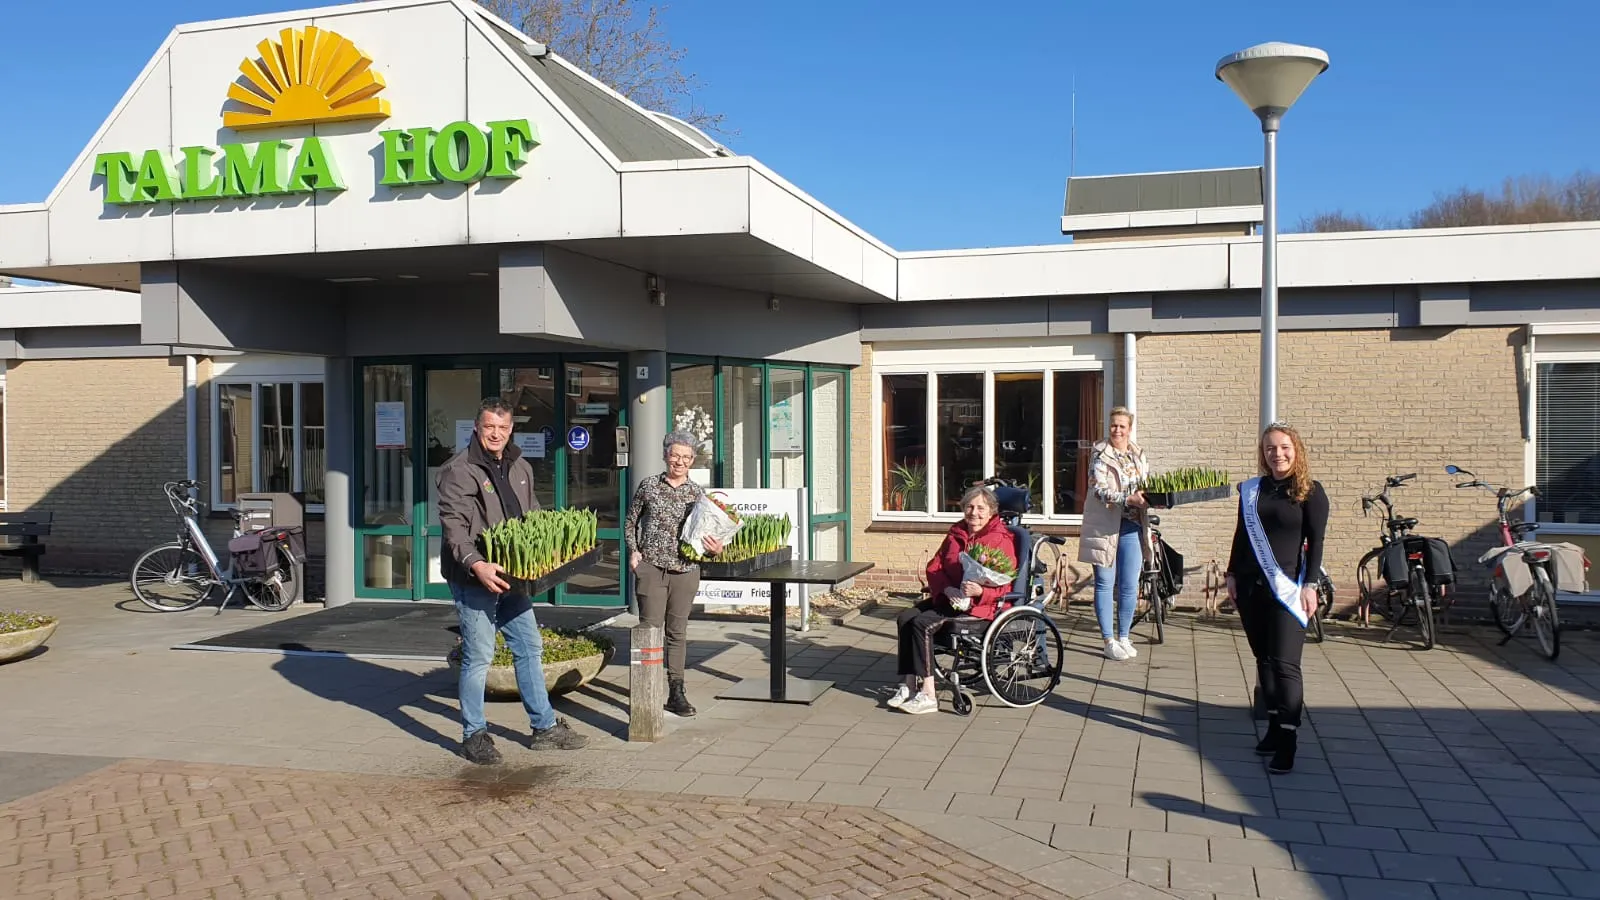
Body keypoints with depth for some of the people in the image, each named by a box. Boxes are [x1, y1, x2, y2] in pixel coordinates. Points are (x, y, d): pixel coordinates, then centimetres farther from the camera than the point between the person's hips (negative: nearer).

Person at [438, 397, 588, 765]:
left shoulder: (521, 468, 12)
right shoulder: (459, 470, -11)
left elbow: (533, 517, 21)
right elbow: (454, 525, -20)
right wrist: (475, 564, -33)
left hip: (510, 575, 8)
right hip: (474, 576, -7)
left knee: (529, 647, 12)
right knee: (478, 655, -2)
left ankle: (544, 727, 23)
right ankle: (474, 735, 12)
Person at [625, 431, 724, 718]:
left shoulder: (697, 493, 5)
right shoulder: (649, 486, 2)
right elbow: (630, 521, 11)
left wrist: (715, 549, -12)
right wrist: (633, 551, -2)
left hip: (685, 570, 2)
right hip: (651, 567, -2)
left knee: (678, 632, 9)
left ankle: (676, 691, 16)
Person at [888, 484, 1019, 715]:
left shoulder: (1002, 540, -7)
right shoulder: (956, 534, 14)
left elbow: (1005, 585, -12)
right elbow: (935, 567, 9)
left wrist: (979, 591, -31)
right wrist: (948, 589, -11)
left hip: (982, 603, -8)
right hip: (949, 597, 8)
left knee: (923, 623, -25)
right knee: (905, 618, -13)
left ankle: (928, 696, -22)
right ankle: (910, 685, -11)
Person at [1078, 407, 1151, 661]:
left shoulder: (1138, 455, 11)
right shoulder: (1101, 455, -6)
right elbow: (1099, 491, -16)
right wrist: (1128, 499, -28)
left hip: (1131, 527, 5)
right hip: (1105, 527, -5)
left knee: (1130, 587, 7)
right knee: (1105, 585, 2)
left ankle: (1123, 637, 20)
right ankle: (1109, 640, 10)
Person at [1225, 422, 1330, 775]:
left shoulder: (1310, 492, -3)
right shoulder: (1251, 489, 10)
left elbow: (1316, 542, -5)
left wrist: (1309, 585, -11)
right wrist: (1232, 575, 10)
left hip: (1286, 587, -5)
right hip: (1250, 586, 5)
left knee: (1285, 663, -10)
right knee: (1263, 659, 10)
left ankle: (1287, 740, -8)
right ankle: (1274, 726, 20)